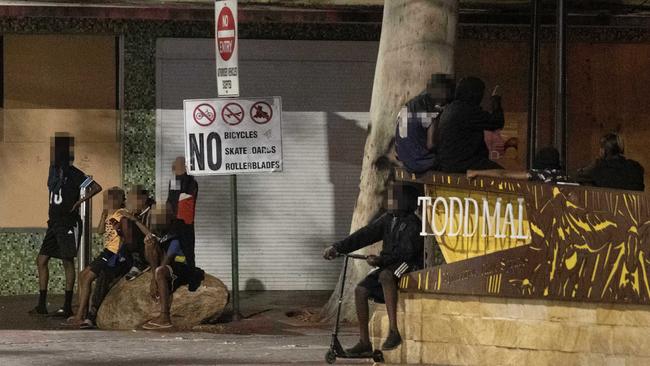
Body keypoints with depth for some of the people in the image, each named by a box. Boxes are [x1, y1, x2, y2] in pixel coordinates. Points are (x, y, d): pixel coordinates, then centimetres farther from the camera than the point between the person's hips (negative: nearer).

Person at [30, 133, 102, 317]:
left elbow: (96, 187, -13)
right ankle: (42, 305, 8)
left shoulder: (73, 174, -10)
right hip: (54, 223, 8)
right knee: (41, 260, 5)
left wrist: (79, 202, -15)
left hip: (68, 224, -8)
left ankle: (68, 306, 1)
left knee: (68, 262, -3)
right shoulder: (54, 172, 12)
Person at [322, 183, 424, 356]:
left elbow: (406, 252, -23)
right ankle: (364, 342, -4)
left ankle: (394, 331, -45)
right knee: (361, 289, -8)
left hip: (409, 265, -8)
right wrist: (337, 247, -3)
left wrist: (381, 260, -32)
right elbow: (364, 235, 6)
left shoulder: (413, 224, -13)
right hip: (388, 265, 8)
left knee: (385, 276, -38)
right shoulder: (388, 219, 11)